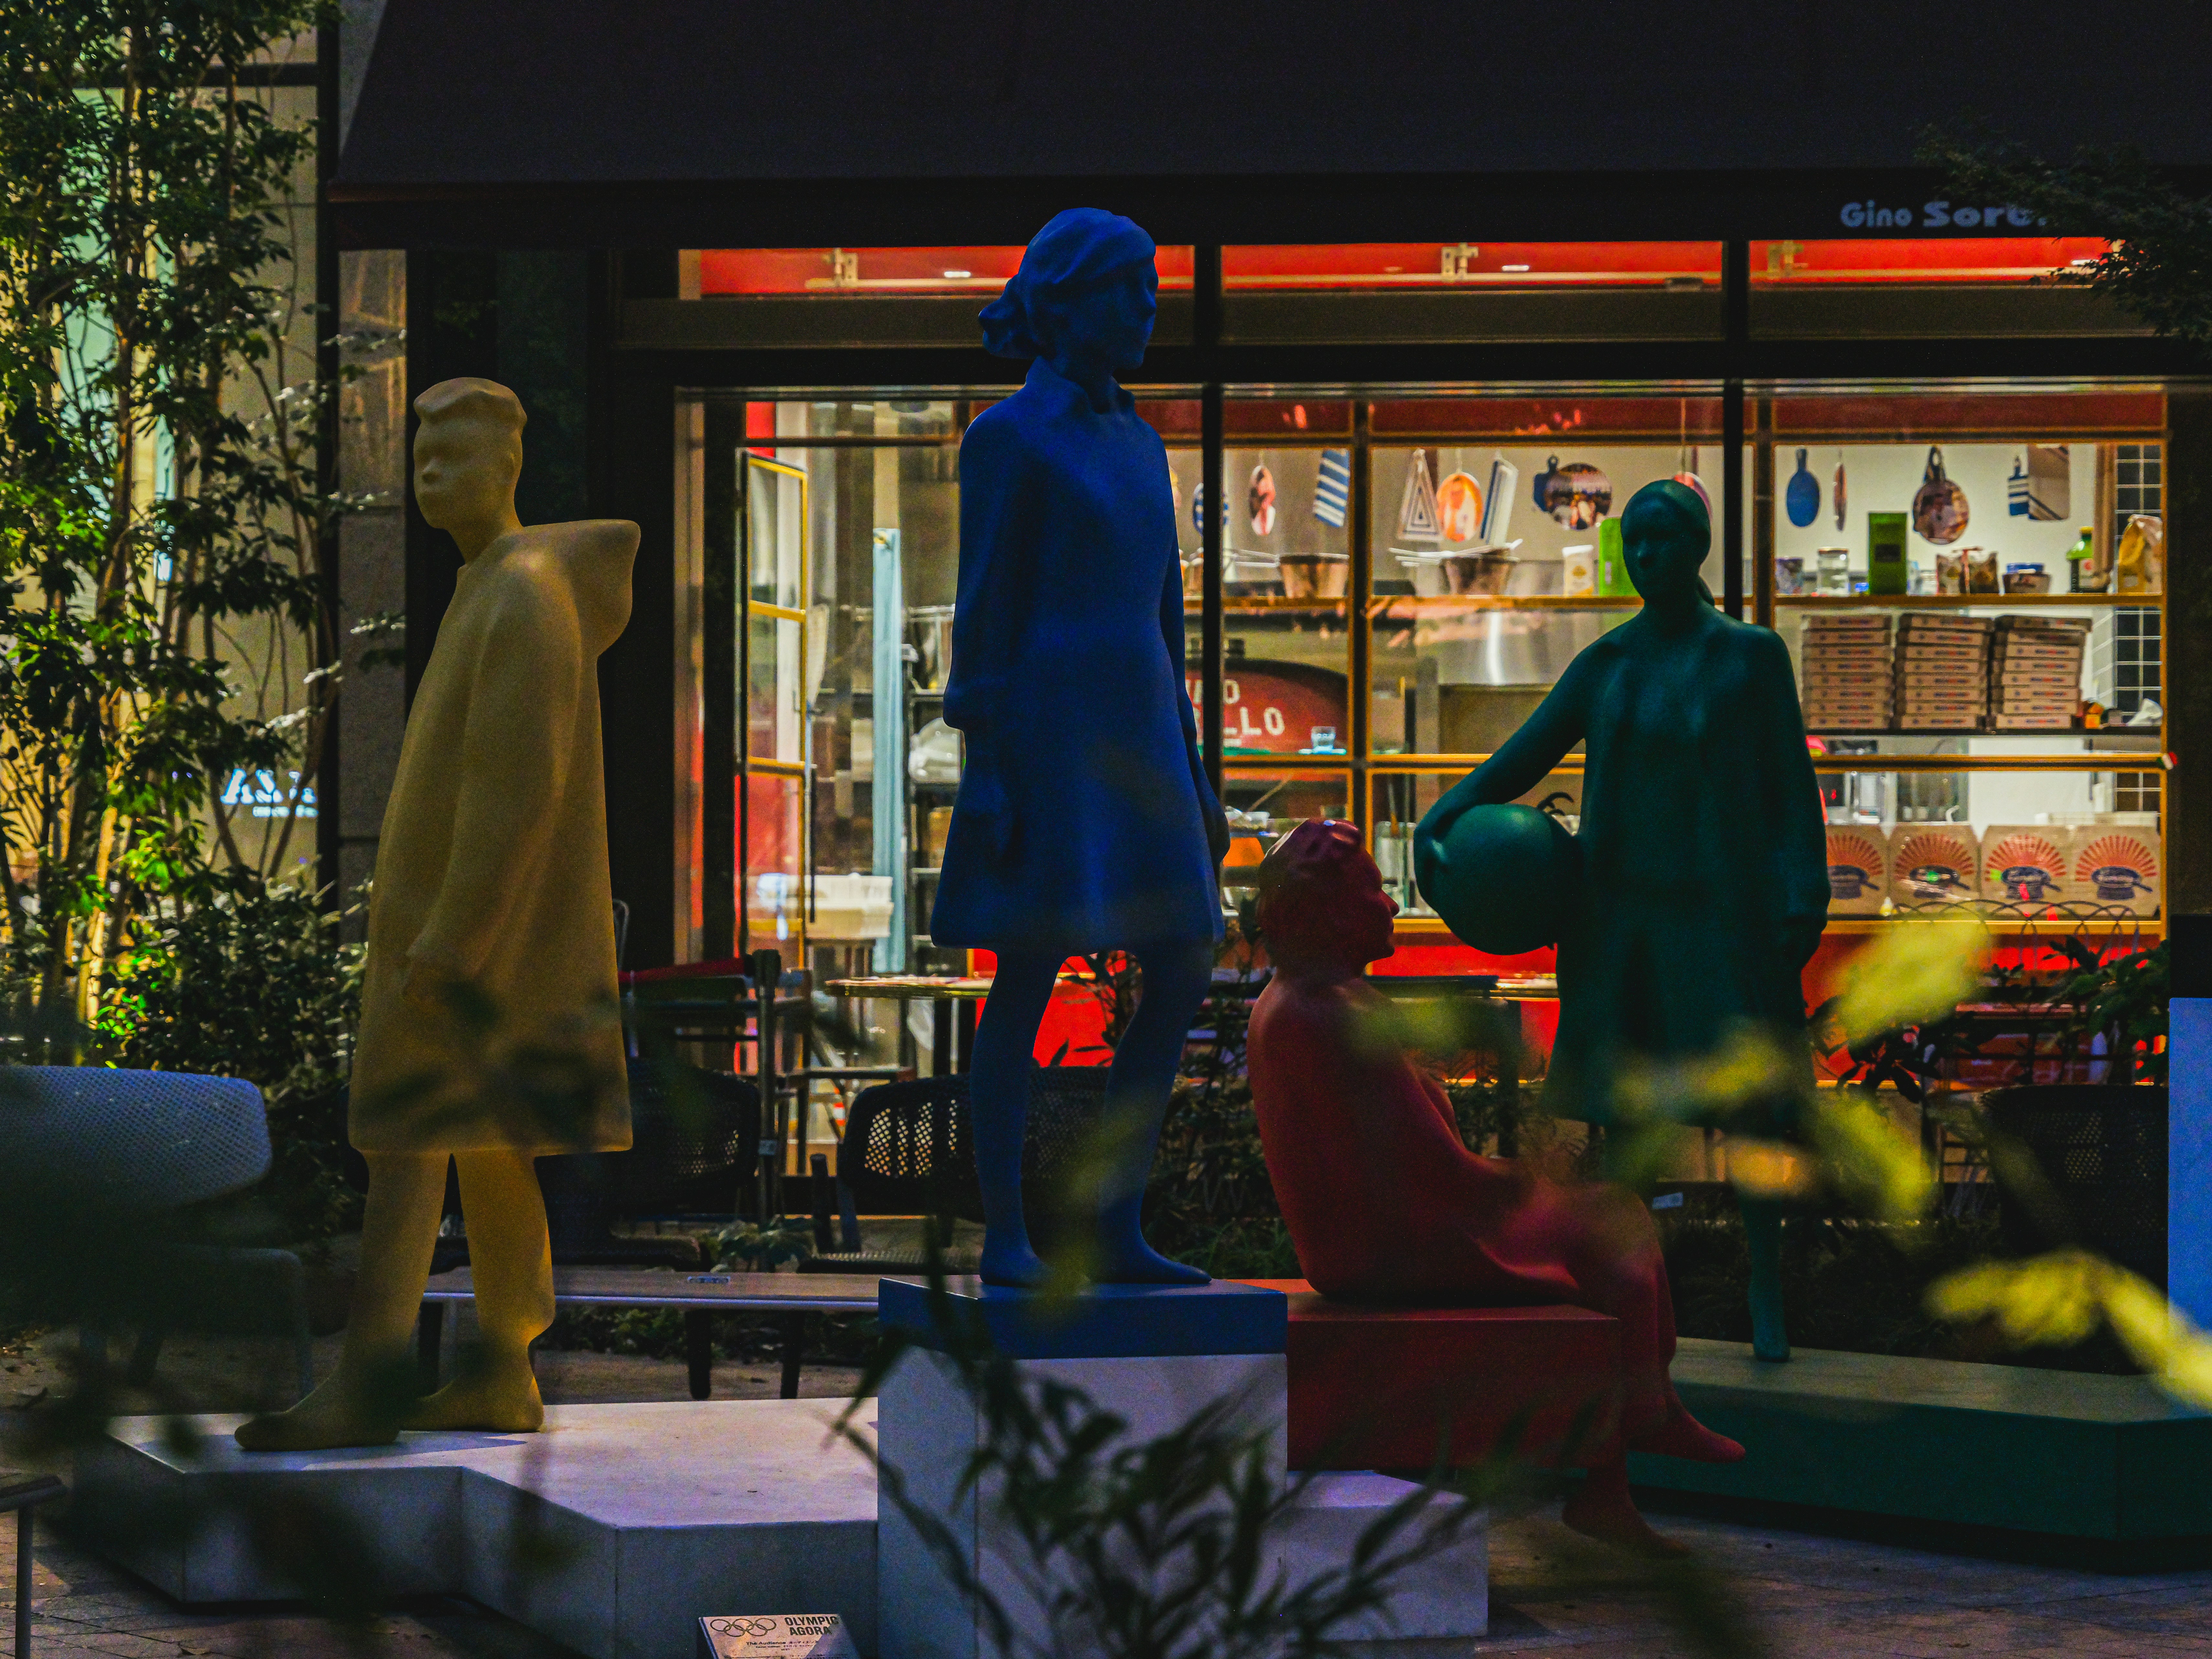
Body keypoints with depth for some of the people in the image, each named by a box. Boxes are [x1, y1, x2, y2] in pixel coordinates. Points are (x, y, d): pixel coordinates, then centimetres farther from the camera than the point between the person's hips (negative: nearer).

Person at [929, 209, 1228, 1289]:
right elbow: (983, 613, -9)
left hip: (1136, 739, 8)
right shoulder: (1006, 438, -5)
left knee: (1182, 977, 1)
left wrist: (1190, 773, 17)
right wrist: (983, 774, -16)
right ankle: (1005, 1239, -1)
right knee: (1030, 981, -7)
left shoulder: (1137, 445, 18)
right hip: (1043, 725, -8)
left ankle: (1117, 1230, 6)